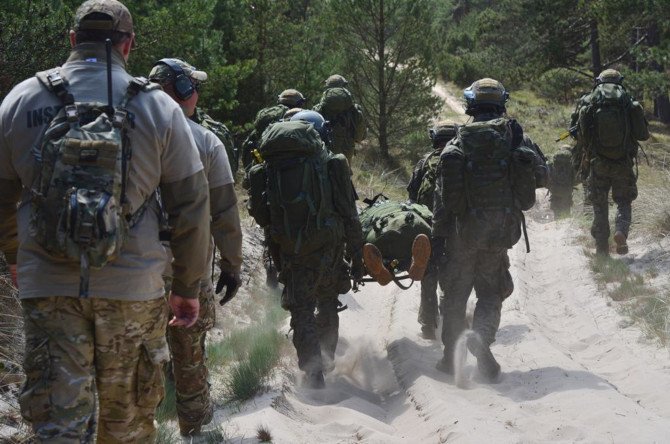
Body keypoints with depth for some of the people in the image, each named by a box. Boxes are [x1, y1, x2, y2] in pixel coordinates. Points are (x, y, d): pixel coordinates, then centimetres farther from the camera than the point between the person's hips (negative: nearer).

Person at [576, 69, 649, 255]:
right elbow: (643, 134, -3)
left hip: (598, 163, 0)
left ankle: (602, 246, 9)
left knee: (599, 204, 12)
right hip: (624, 163, 0)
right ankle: (621, 230, -13)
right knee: (624, 201, 14)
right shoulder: (630, 103, -5)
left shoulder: (589, 103, -5)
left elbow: (582, 133, -3)